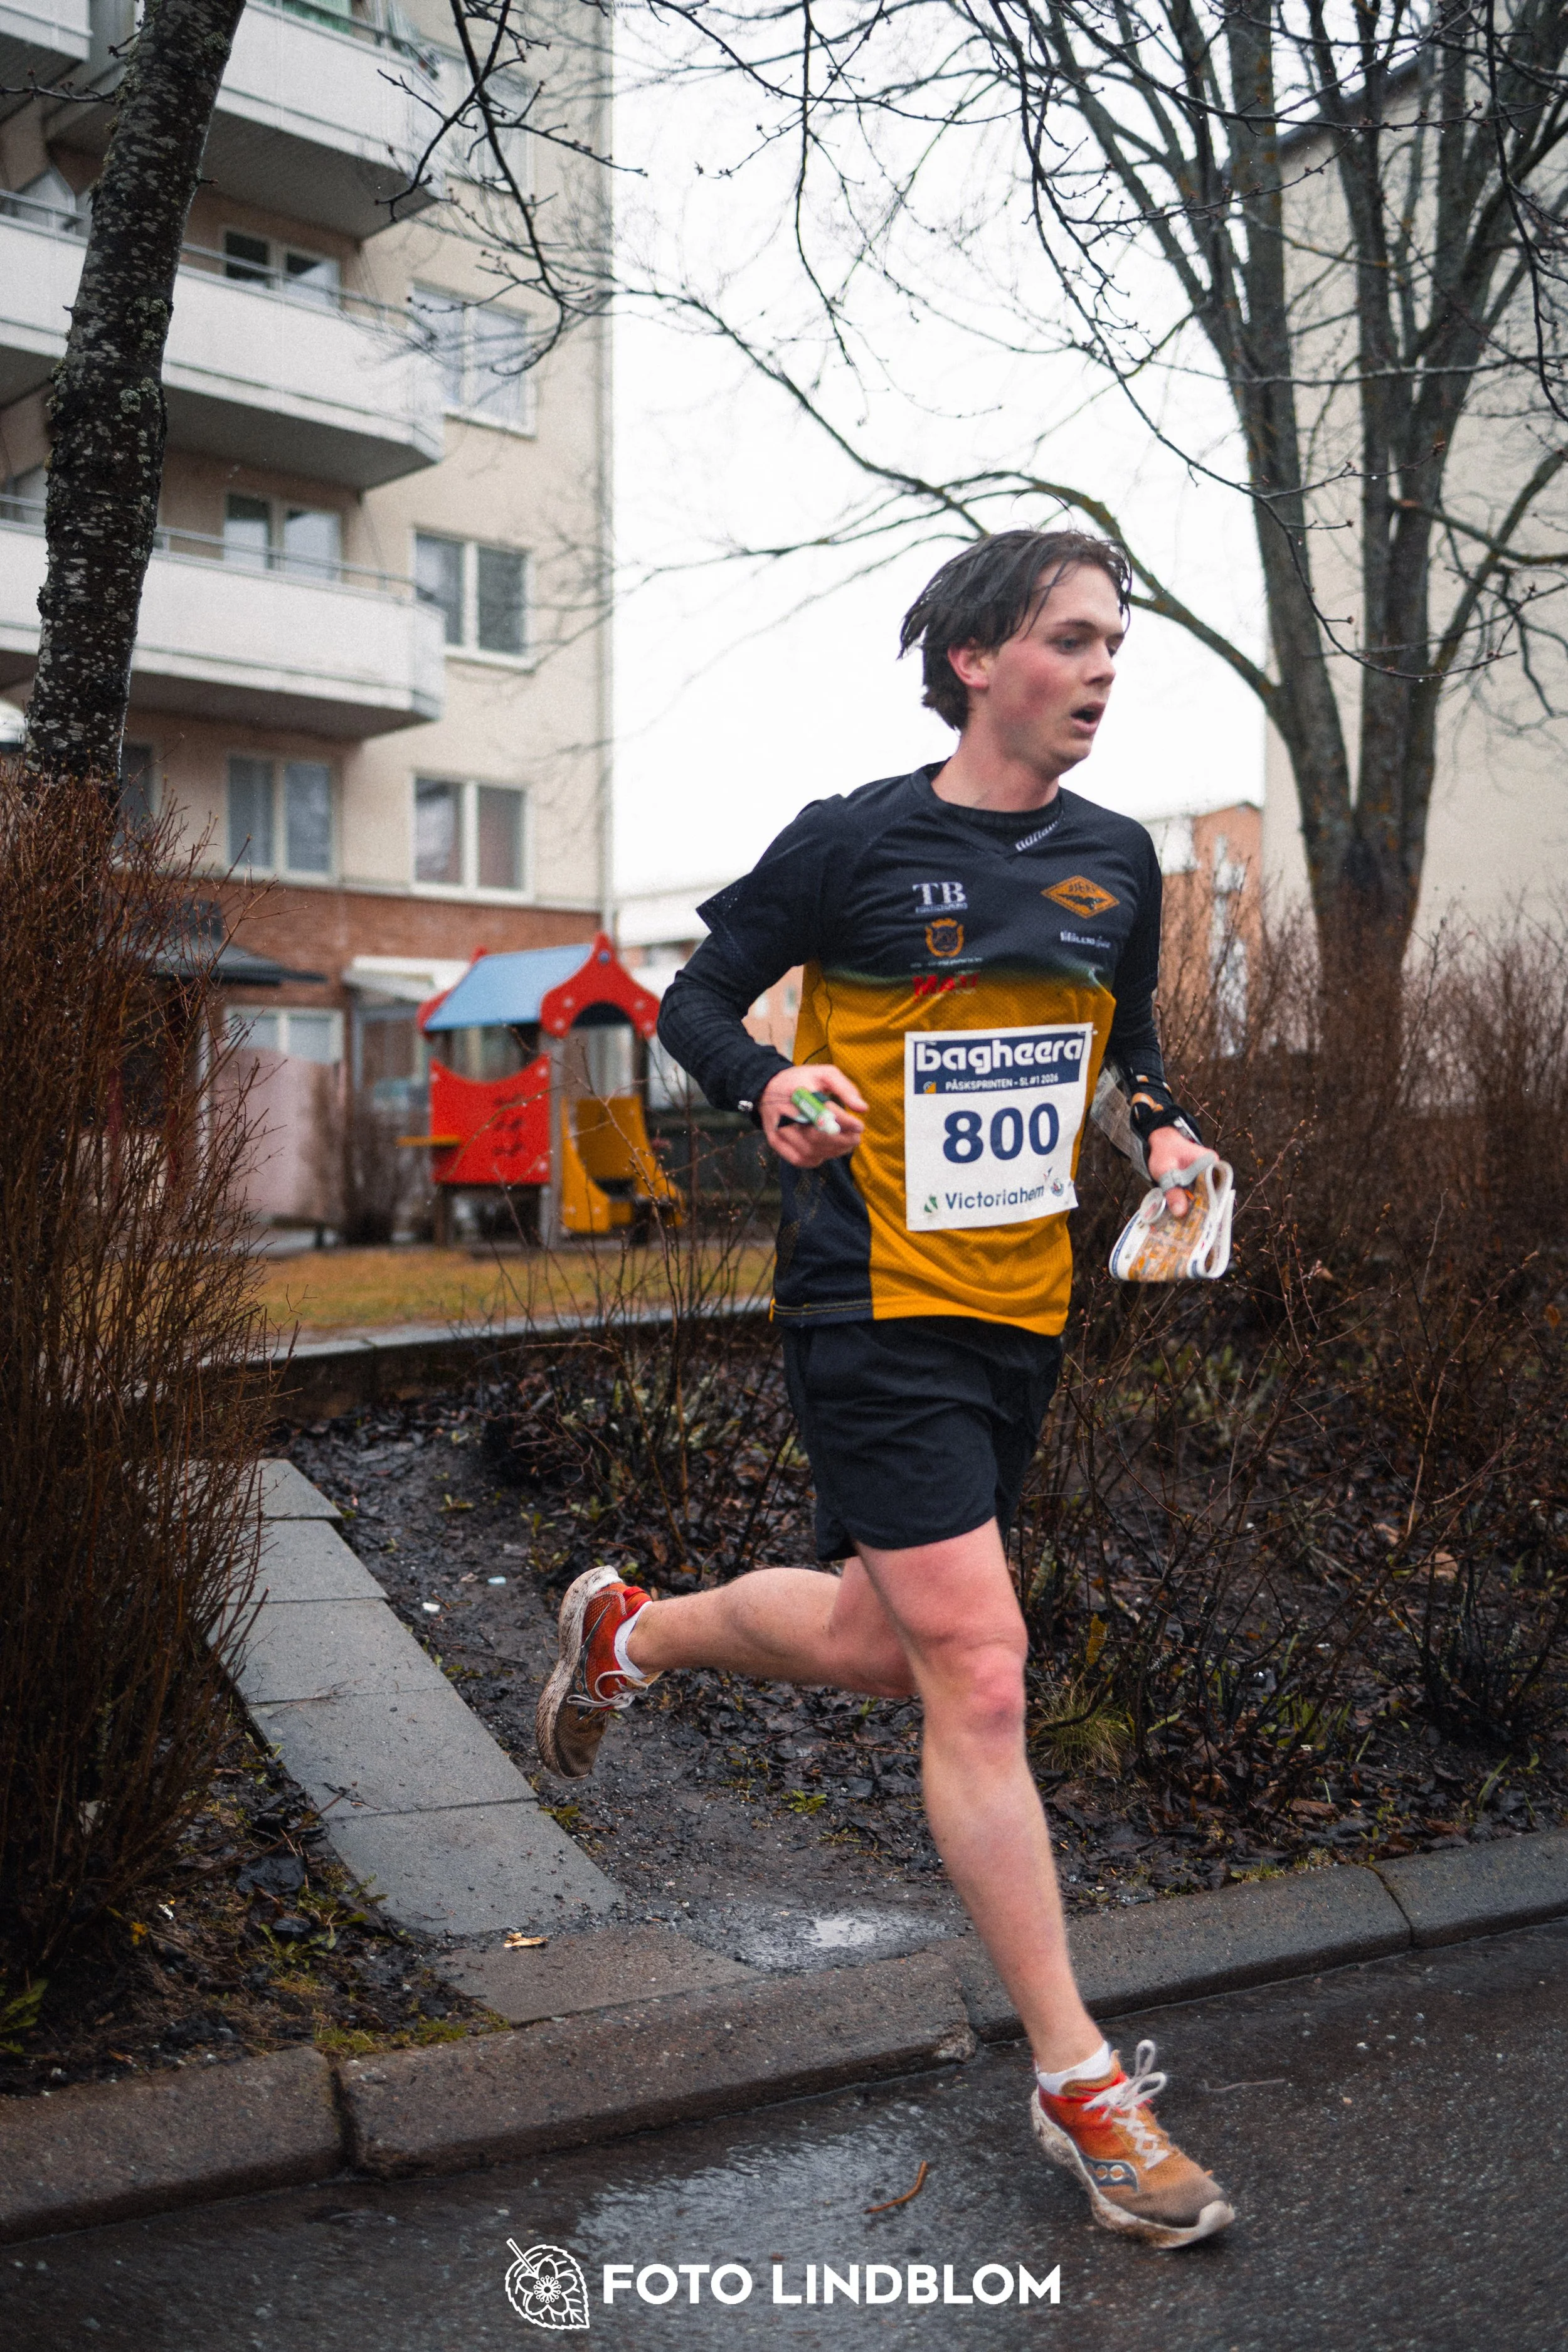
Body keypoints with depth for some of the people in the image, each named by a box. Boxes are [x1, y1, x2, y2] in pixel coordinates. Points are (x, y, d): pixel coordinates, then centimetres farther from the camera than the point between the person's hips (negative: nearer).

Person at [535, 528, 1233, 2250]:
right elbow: (696, 1001, 1)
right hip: (877, 1312, -7)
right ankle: (1078, 2081, 6)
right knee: (979, 1680, -8)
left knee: (884, 1643, 17)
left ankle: (627, 1631, 46)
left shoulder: (1117, 860, 8)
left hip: (1021, 1317, 7)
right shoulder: (851, 844, -8)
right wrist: (772, 1086, -20)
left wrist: (1166, 1131, 2)